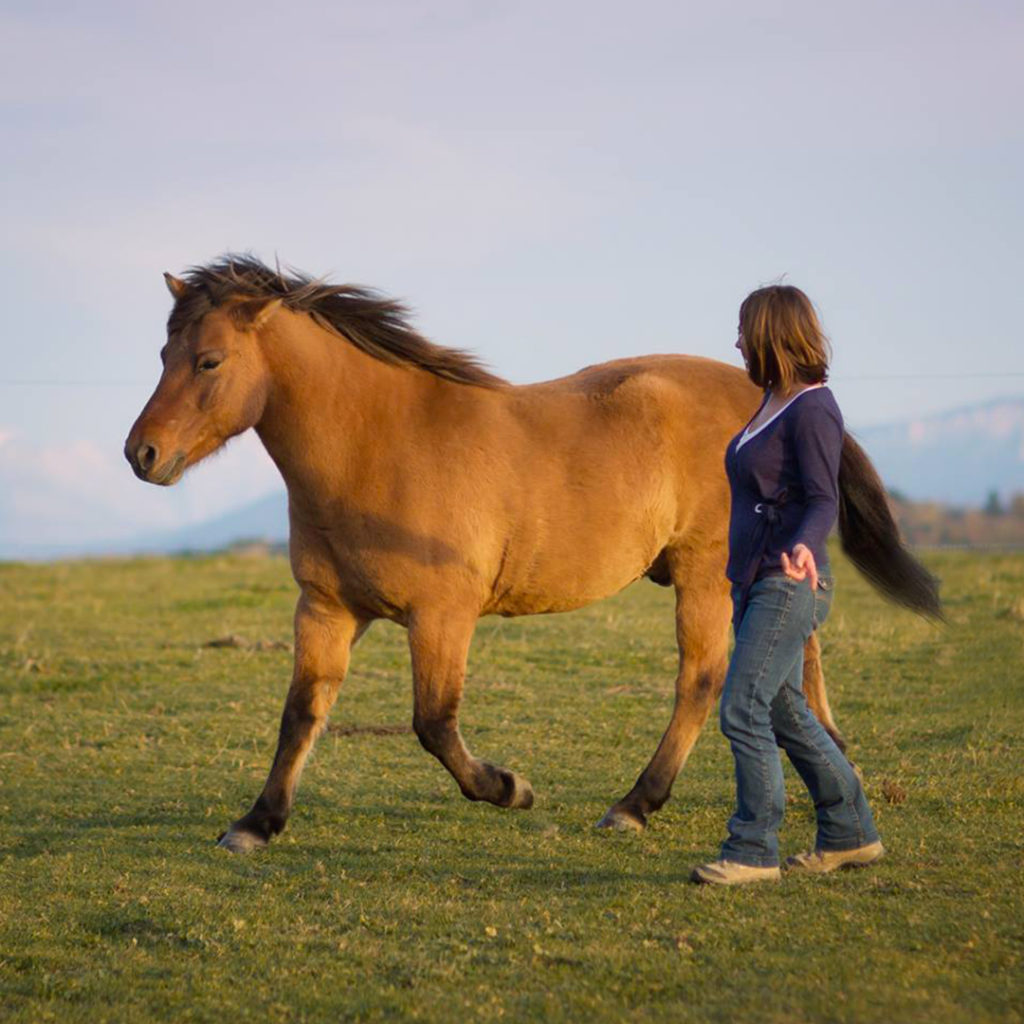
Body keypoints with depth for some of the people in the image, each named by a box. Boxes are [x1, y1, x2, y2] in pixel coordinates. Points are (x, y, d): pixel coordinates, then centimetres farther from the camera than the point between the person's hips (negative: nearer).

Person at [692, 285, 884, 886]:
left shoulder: (812, 409, -14)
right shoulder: (773, 403, 14)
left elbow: (824, 501, -19)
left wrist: (804, 547, -40)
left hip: (790, 585, -10)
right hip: (757, 583, 10)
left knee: (743, 708, -13)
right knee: (785, 712, 14)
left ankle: (753, 852, -7)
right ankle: (850, 835, 23)